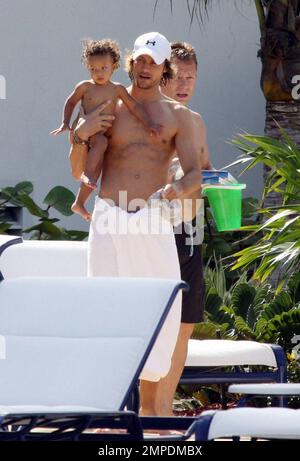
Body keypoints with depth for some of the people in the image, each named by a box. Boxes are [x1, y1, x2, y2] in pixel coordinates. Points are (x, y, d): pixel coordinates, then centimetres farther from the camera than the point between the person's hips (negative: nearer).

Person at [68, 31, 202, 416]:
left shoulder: (177, 115, 10)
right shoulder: (107, 109, 9)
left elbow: (194, 173, 0)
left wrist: (182, 189, -23)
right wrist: (80, 136, -13)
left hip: (153, 221, 1)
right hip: (109, 218, -1)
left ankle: (149, 405, 6)